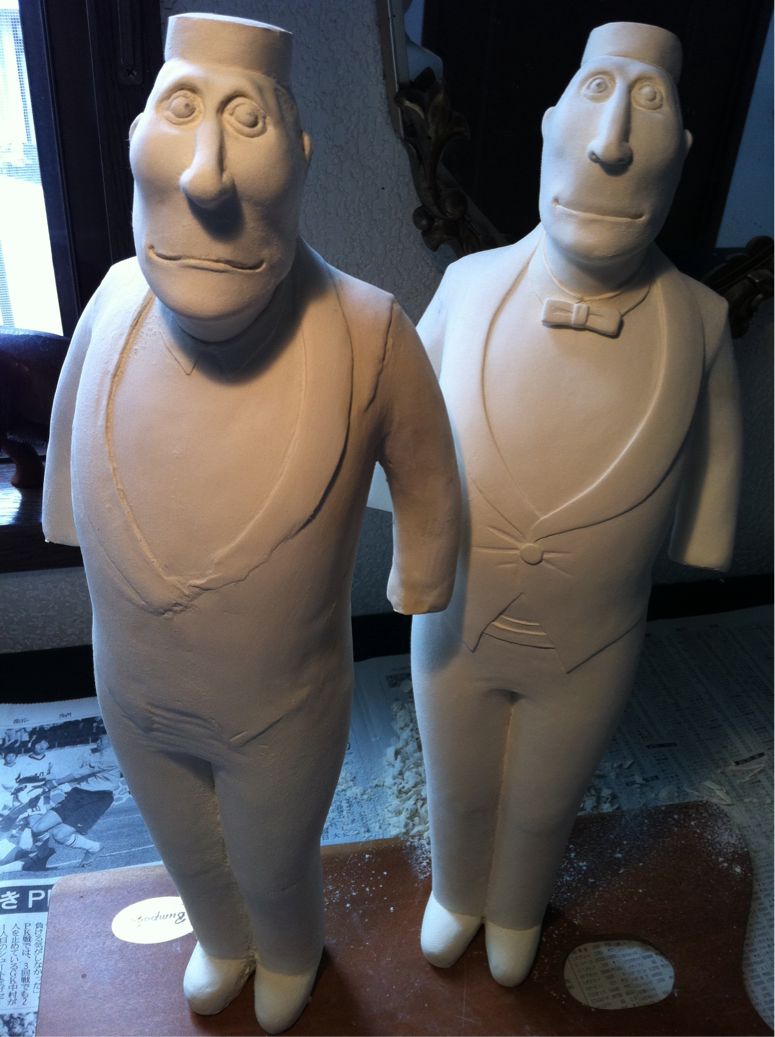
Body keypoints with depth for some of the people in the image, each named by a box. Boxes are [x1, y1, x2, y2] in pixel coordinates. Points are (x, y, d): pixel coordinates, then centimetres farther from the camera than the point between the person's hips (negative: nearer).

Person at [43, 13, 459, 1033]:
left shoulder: (367, 333, -29)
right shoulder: (120, 300, -18)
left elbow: (425, 483, -9)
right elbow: (75, 433, 4)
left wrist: (420, 583, 6)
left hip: (283, 715, -3)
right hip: (135, 701, 4)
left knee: (276, 866, 27)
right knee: (189, 854, 32)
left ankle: (291, 954, 66)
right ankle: (223, 941, 69)